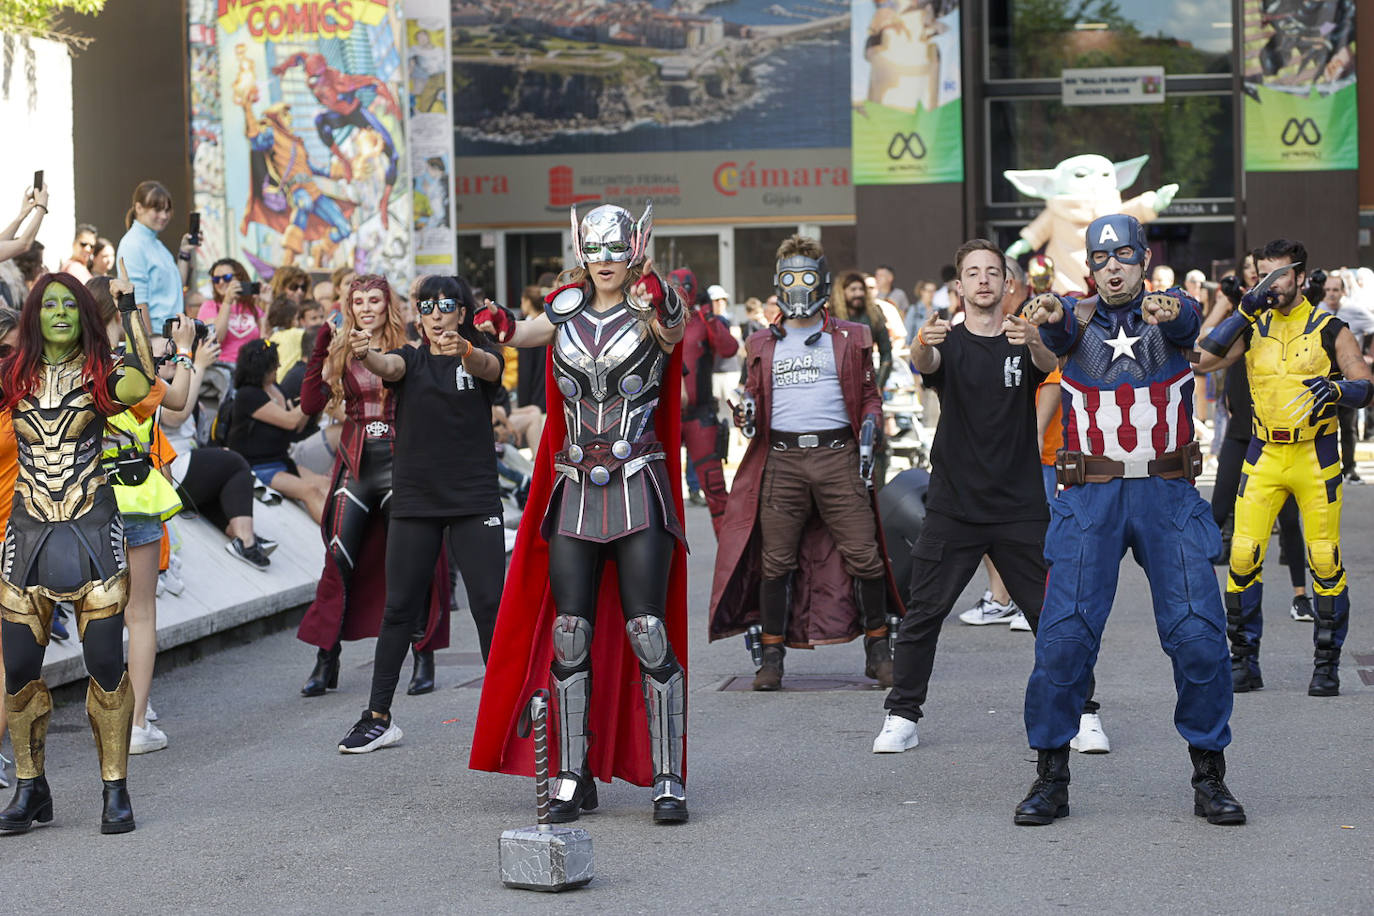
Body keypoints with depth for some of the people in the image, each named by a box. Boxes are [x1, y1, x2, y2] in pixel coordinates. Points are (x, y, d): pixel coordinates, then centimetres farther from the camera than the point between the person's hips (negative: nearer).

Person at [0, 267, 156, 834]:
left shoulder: (100, 375, 1)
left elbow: (141, 383, -21)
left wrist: (129, 308, -17)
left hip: (93, 531, -2)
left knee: (105, 664, -4)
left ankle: (115, 790, 7)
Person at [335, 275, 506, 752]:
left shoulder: (481, 354, 5)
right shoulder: (410, 359, 8)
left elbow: (487, 366, -20)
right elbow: (388, 367, -15)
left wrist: (463, 350, -44)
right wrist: (363, 354, -39)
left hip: (475, 500, -1)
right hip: (415, 500, 2)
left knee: (490, 605, -5)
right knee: (399, 607, 2)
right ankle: (378, 717, 7)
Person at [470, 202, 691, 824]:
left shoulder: (653, 311, -2)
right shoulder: (568, 308, 9)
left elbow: (674, 332, -22)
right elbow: (531, 333, 21)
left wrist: (656, 304, -46)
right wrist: (502, 325, -3)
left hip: (638, 489, -4)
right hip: (575, 491, 4)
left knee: (649, 633, -9)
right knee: (569, 636, 2)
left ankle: (668, 779, -2)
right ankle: (574, 779, 11)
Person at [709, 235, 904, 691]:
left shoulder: (851, 339, 12)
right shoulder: (762, 345, 16)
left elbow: (869, 395, 14)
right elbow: (755, 398, 20)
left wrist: (869, 427, -4)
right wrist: (746, 415, -2)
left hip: (838, 455, -1)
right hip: (781, 460, 1)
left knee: (864, 555, -5)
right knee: (776, 562, 0)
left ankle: (877, 651, 8)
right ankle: (772, 656, 9)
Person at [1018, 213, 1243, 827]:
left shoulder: (1173, 312, 4)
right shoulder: (1078, 318, 5)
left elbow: (1186, 322, -21)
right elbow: (1060, 327, -20)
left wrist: (1167, 314, -47)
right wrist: (1048, 315, -46)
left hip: (1168, 498, 0)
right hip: (1091, 500, 0)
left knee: (1199, 633, -5)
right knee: (1063, 634, -6)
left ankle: (1209, 776, 9)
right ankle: (1050, 778, 6)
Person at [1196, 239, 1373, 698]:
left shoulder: (1330, 330, 2)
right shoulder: (1252, 326, 8)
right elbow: (1202, 359, -6)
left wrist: (1335, 389, -23)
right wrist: (1244, 310, -11)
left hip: (1316, 458, -2)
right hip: (1264, 456, 2)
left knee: (1325, 560, -3)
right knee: (1243, 554, -6)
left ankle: (1327, 664, 7)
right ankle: (1244, 659, 5)